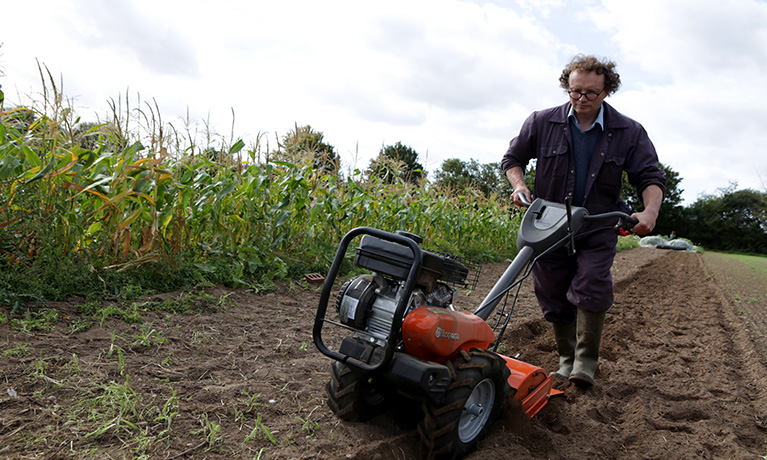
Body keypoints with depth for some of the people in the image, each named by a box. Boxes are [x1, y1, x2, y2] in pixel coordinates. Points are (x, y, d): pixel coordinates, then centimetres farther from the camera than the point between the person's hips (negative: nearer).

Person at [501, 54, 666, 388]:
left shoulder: (629, 132, -1)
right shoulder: (542, 123, -2)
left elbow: (650, 177, -1)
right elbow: (512, 158, 11)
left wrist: (650, 211, -21)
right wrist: (519, 185, -9)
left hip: (598, 228, -1)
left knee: (591, 285, -18)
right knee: (553, 295, 7)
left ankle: (586, 362, 0)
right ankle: (566, 361, 25)